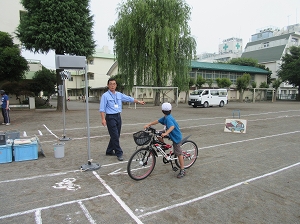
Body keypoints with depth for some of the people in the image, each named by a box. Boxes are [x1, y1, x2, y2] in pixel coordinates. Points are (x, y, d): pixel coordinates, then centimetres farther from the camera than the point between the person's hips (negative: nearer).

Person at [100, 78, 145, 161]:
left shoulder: (119, 94, 10)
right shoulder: (105, 96, -7)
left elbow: (129, 98, 18)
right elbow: (102, 109, -10)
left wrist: (139, 101, 20)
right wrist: (103, 119, -19)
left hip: (118, 116, 6)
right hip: (110, 117, -6)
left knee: (116, 136, 13)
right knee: (115, 136, -6)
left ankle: (109, 151, 29)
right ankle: (119, 153, 3)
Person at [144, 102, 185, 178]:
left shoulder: (168, 118, -27)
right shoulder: (165, 117, 2)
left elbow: (172, 126, -42)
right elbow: (157, 121, 5)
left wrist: (166, 133, -55)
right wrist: (148, 124, -2)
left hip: (176, 137, -9)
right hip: (173, 136, 9)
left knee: (179, 153, -2)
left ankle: (182, 170, 8)